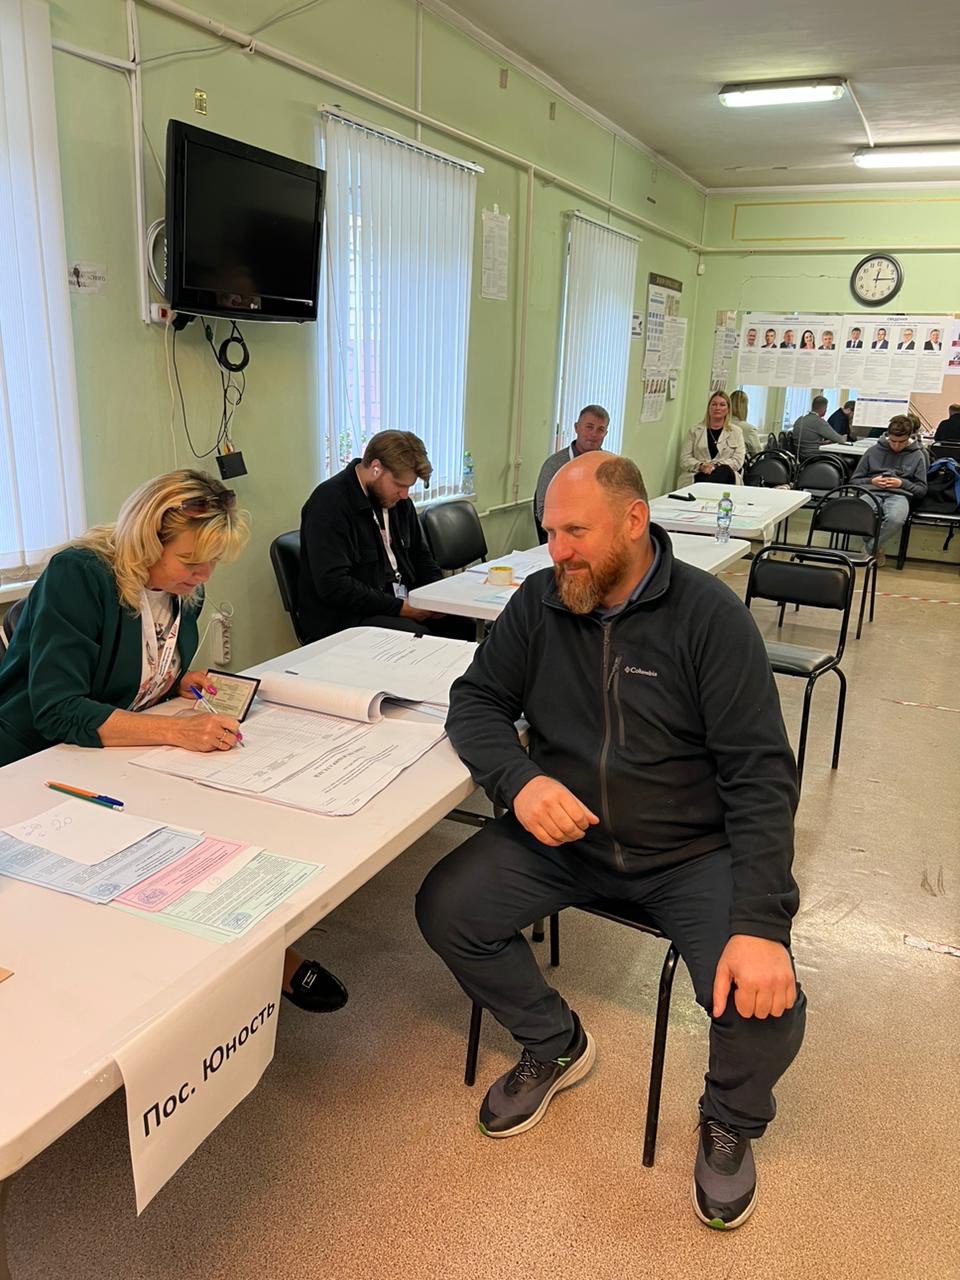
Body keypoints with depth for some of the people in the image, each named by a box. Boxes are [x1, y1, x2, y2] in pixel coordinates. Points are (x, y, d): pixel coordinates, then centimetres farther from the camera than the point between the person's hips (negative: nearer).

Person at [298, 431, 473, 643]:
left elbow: (420, 555, 24)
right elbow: (333, 585, -22)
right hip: (343, 618, -8)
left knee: (463, 623, -13)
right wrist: (400, 607, -21)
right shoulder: (329, 503, -15)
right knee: (418, 637, -32)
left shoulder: (398, 499, 11)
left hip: (404, 604, 8)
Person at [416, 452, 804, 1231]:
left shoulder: (709, 614, -14)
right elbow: (476, 701, -1)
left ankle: (729, 1123, 16)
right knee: (445, 910, -13)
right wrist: (517, 780, -24)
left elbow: (760, 771, -17)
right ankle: (555, 1044, 16)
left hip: (691, 851, -3)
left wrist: (761, 923, -28)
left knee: (766, 1003, -23)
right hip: (564, 835, 4)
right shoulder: (540, 601, -3)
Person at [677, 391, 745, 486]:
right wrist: (701, 466, -14)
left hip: (724, 477, 2)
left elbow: (738, 460, 4)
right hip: (697, 476, -2)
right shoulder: (694, 431, 17)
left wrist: (715, 466, -14)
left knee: (725, 470, -36)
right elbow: (684, 459, 8)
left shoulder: (736, 432, 17)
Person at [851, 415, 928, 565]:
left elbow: (922, 489, 14)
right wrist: (872, 481, -2)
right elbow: (854, 480, 18)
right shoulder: (874, 450, 16)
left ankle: (869, 548, -13)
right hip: (872, 491, 1)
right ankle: (876, 550, -8)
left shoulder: (917, 456, 15)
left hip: (899, 495, -1)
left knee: (896, 519, -40)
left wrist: (902, 483, -4)